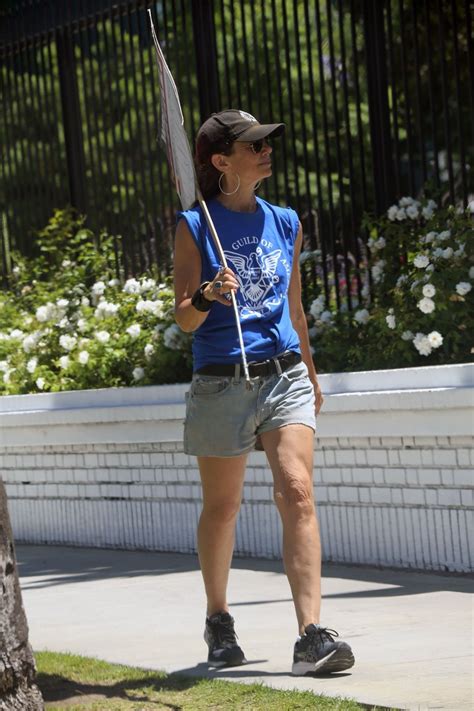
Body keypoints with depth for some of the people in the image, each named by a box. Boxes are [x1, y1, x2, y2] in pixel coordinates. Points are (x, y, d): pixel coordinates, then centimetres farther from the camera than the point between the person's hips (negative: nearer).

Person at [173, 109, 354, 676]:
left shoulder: (286, 223, 11)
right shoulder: (195, 227, -1)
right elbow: (184, 318, -4)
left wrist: (310, 375, 30)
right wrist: (207, 296, -26)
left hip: (284, 375, 2)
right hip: (221, 384, -2)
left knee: (297, 492, -14)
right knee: (221, 506, 10)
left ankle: (311, 637, -19)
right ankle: (218, 621, 31)